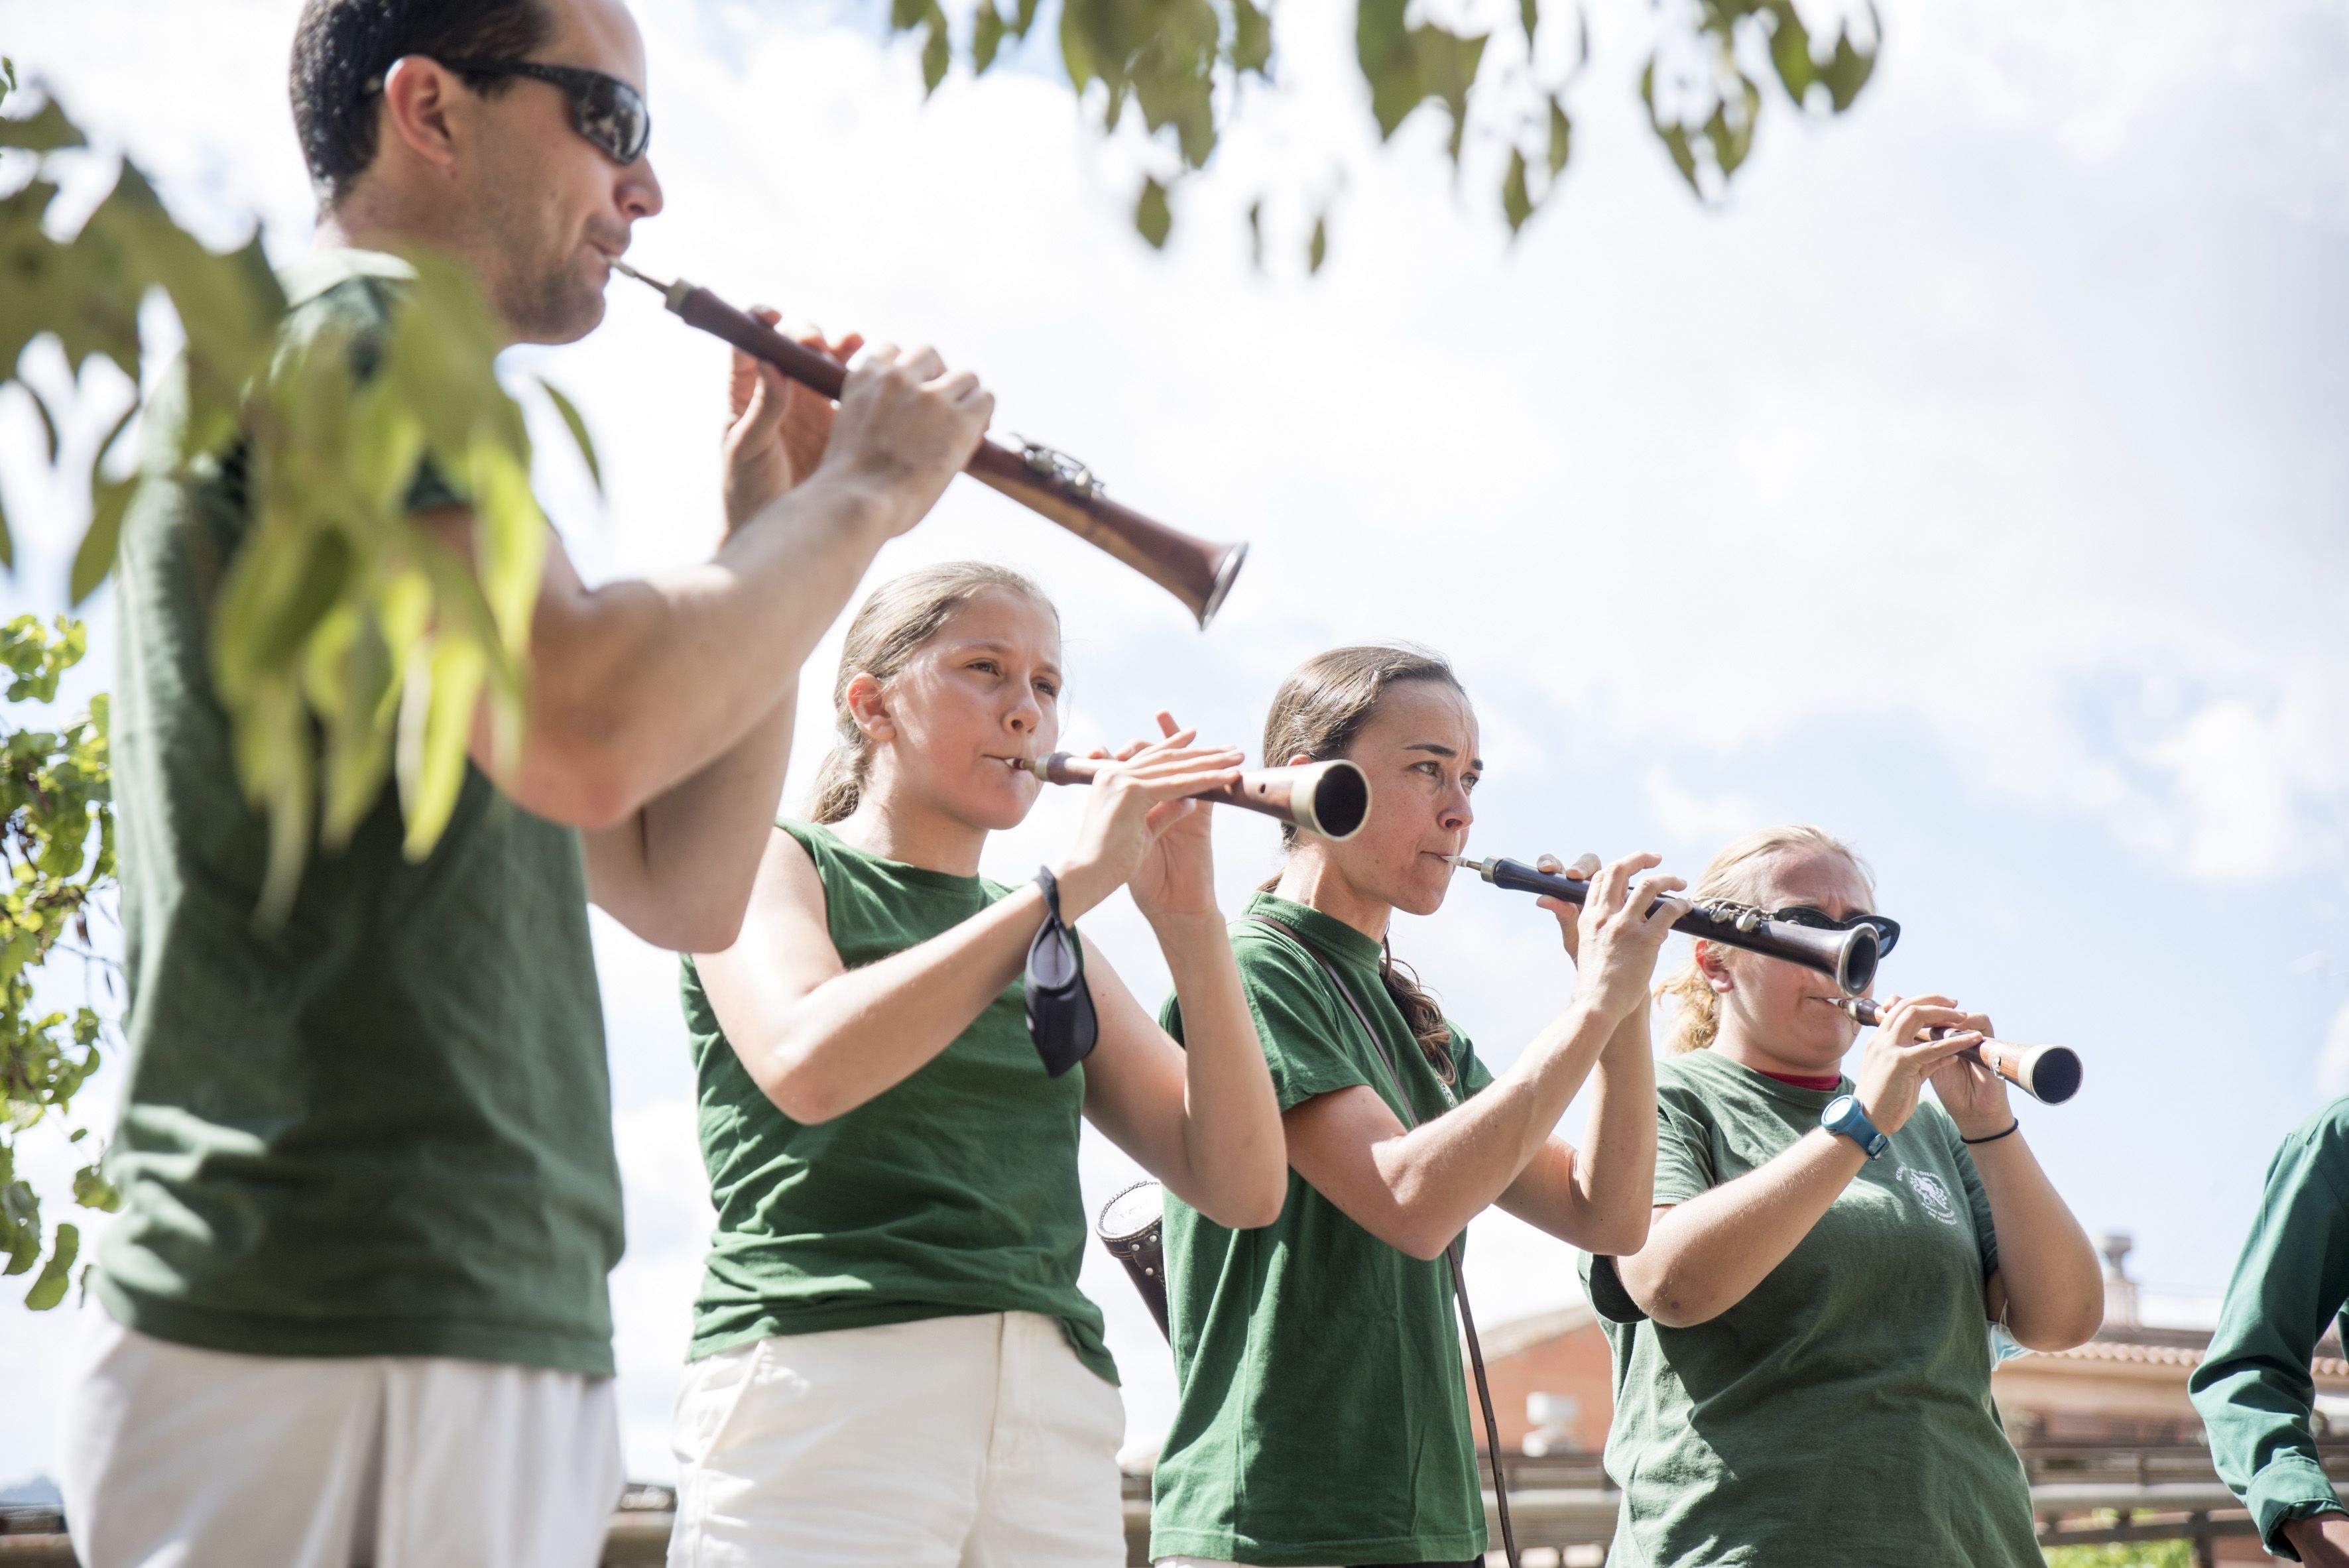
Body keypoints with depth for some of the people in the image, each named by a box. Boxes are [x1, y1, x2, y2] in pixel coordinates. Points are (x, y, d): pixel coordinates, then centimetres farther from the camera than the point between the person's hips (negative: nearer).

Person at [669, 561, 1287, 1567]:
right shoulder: (774, 862, 8)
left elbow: (1243, 1187, 8)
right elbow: (807, 1068, -15)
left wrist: (1187, 921, -3)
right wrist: (1074, 881, -14)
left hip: (1057, 1427, 5)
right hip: (821, 1394, -4)